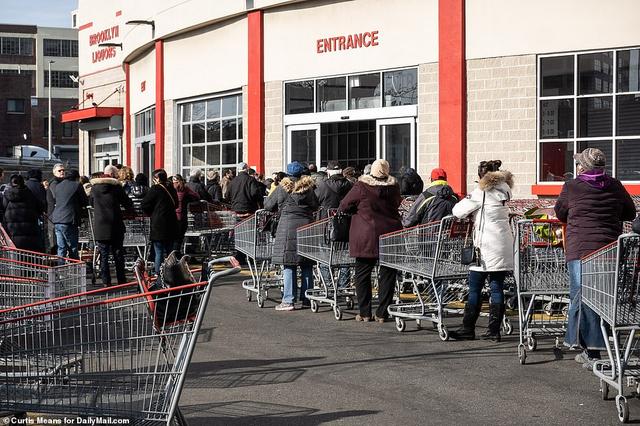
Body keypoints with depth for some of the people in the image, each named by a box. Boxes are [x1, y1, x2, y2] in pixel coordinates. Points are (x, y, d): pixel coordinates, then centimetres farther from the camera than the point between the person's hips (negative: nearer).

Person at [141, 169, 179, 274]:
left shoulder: (155, 189, -11)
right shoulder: (171, 189, 8)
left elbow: (144, 205, -8)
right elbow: (176, 204, 22)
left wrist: (151, 213, 9)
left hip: (158, 226, -6)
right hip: (171, 225, 6)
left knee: (159, 252, -4)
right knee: (169, 251, 13)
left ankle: (158, 274, -6)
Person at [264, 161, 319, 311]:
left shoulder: (282, 188, 1)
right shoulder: (308, 188, 8)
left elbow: (268, 205, 8)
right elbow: (315, 206, 16)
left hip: (288, 226, -3)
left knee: (289, 265, -2)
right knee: (307, 265, 9)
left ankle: (288, 300, -5)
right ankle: (307, 298, 12)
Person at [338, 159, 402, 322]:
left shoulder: (361, 186, -6)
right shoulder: (394, 187, 2)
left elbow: (344, 206, -1)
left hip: (366, 236, -2)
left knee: (362, 275, 8)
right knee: (387, 275, 8)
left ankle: (365, 313, 9)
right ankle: (382, 313, 8)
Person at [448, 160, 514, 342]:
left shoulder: (482, 192, -7)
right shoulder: (503, 191, 15)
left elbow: (458, 210, -7)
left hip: (486, 247, -7)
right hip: (504, 245, 7)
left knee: (475, 288, -1)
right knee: (497, 287, 5)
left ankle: (468, 329, 1)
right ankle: (494, 330, 4)